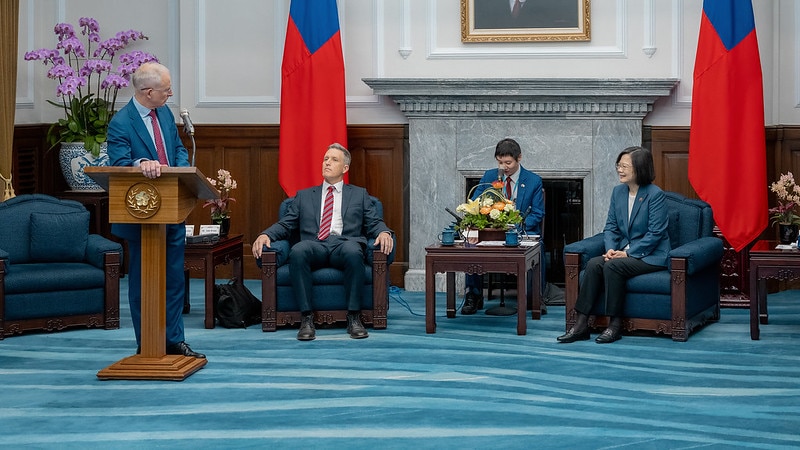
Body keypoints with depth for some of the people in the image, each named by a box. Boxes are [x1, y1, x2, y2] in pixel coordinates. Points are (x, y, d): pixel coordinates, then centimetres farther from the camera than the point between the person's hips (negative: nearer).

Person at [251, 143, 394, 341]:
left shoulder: (359, 195, 24)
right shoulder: (304, 196, 26)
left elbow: (374, 223, 13)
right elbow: (285, 224, 19)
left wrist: (384, 232, -12)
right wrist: (265, 235, -2)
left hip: (345, 243, -1)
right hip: (314, 246, 1)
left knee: (353, 251, -39)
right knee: (297, 251, -36)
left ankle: (354, 317, -29)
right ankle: (307, 317, -31)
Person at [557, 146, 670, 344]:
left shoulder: (655, 194, -12)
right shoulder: (618, 191, 9)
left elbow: (655, 233, -16)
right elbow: (611, 226, 9)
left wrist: (629, 253, -20)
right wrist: (611, 249, -10)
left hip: (650, 255, -6)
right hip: (625, 252, 6)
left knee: (612, 266, -31)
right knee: (593, 264, -21)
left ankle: (616, 324, -20)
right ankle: (581, 325, -24)